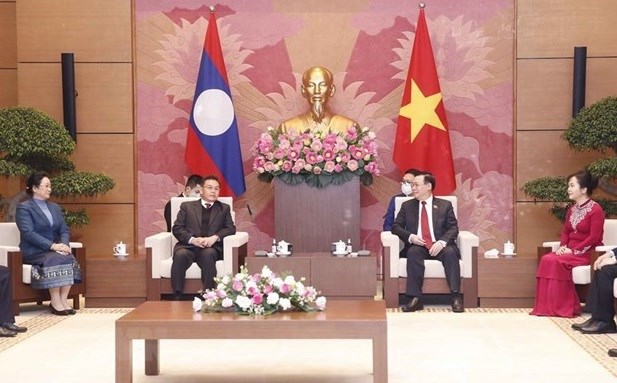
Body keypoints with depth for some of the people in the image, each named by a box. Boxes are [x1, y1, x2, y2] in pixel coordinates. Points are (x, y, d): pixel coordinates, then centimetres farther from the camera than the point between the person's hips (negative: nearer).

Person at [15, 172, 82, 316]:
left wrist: (63, 244, -11)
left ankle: (63, 300, -26)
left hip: (54, 250, 6)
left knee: (70, 259, -27)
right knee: (55, 260, -34)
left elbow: (64, 229, 12)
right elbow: (28, 233, -15)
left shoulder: (55, 207, 20)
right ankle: (55, 303, -29)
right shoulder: (24, 208, -2)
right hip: (33, 252, -5)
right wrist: (52, 245, -24)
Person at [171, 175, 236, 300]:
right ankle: (177, 297, -32)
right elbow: (177, 228, 9)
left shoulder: (224, 208, 22)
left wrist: (215, 237, -11)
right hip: (188, 246, 0)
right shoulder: (187, 206, 19)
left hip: (211, 248, 0)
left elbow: (231, 228, 10)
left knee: (208, 254, -36)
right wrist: (193, 239, -11)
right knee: (180, 255, -34)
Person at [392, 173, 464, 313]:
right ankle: (415, 299, -37)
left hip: (439, 246, 0)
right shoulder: (407, 206, 16)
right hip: (417, 245, 1)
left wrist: (441, 242, -18)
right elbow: (395, 227, 9)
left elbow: (453, 228, 2)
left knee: (450, 252, -33)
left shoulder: (445, 205, 11)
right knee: (413, 252, -34)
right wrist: (410, 237, -11)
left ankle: (456, 297, -32)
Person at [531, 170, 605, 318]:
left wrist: (573, 250, -20)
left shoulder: (595, 209, -10)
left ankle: (564, 307, -20)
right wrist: (563, 246, -4)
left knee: (556, 262, -29)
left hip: (587, 253, -7)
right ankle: (546, 305, -22)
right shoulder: (572, 210, 14)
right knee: (546, 259, -21)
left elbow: (595, 237, -16)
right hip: (570, 251, 7)